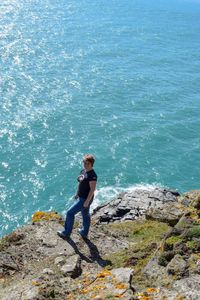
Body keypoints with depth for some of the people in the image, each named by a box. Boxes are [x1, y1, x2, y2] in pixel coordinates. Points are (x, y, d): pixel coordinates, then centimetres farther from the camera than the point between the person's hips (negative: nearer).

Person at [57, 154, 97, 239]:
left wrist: (87, 201, -22)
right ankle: (84, 232, 38)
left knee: (70, 213, -3)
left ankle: (66, 233, 12)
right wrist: (77, 194, 18)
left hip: (85, 199, -9)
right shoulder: (83, 171, 3)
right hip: (81, 197, 9)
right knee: (85, 215, 21)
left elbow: (92, 189, -24)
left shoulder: (92, 175, -24)